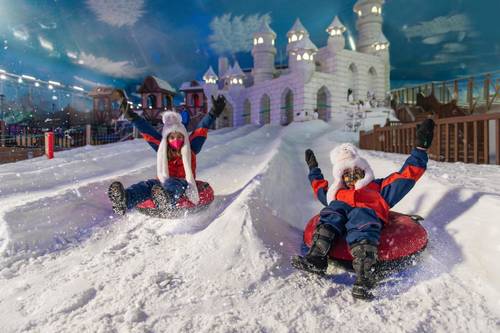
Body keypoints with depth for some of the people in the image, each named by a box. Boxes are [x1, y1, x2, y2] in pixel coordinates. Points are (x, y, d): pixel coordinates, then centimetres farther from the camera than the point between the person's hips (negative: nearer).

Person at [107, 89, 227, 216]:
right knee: (148, 185, -30)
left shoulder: (190, 148, 6)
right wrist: (130, 115, 0)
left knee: (176, 185, -38)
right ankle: (124, 201, -59)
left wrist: (213, 114, -12)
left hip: (184, 185, -2)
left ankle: (166, 202, -72)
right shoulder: (162, 148, 10)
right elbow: (146, 131, 6)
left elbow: (201, 130, -2)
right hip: (164, 183, 2)